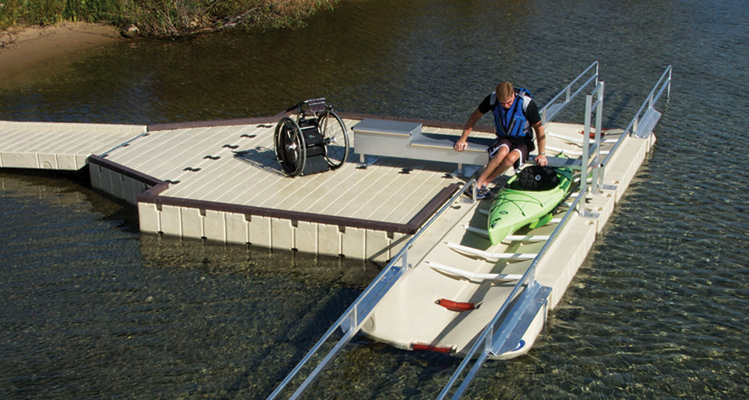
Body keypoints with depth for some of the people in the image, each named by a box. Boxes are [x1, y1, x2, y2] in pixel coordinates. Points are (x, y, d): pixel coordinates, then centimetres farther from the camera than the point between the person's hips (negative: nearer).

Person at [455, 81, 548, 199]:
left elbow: (539, 128, -11)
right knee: (502, 152, -35)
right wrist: (463, 139, 0)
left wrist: (542, 154, -15)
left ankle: (485, 182, -20)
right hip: (504, 139, 2)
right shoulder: (492, 99, -13)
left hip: (523, 142, -2)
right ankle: (478, 184, -26)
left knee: (511, 158, -35)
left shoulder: (526, 103, -21)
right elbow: (475, 116, 2)